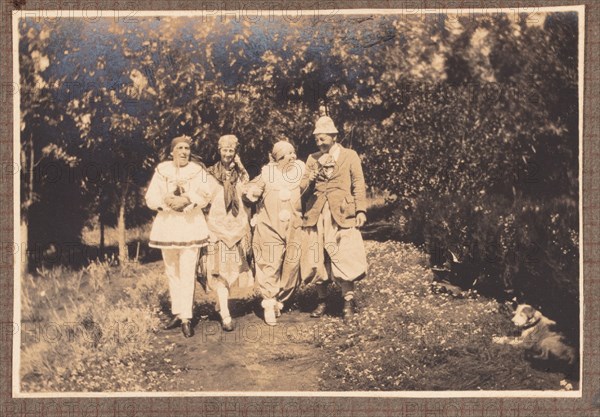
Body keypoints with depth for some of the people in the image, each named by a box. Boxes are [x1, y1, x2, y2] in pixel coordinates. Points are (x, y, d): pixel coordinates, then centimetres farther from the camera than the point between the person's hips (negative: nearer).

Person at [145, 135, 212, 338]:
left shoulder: (197, 171, 3)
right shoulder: (161, 171, 7)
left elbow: (205, 196, -9)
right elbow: (151, 198, 0)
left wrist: (188, 201, -25)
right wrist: (166, 203, -17)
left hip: (190, 226, -2)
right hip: (167, 226, 3)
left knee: (187, 273, -9)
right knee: (171, 272, 9)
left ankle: (186, 318, -10)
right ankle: (176, 313, 19)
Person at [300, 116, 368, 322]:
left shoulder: (350, 156, 6)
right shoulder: (312, 159, 15)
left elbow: (358, 185, 3)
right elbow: (302, 188, 14)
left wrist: (361, 210, -7)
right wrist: (308, 181, -10)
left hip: (342, 215, -4)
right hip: (317, 216, 4)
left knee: (344, 258, -10)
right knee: (317, 260, 5)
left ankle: (348, 301, -2)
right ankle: (321, 301, 16)